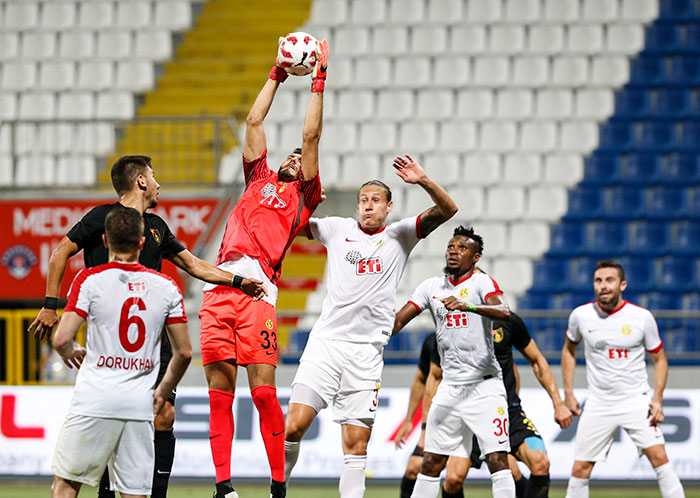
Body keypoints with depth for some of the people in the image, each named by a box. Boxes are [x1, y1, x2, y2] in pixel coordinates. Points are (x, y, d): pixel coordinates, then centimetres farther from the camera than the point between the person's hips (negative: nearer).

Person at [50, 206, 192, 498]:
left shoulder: (90, 280, -4)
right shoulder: (166, 286, 5)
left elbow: (61, 340, -9)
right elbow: (184, 352, 8)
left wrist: (72, 353, 14)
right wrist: (163, 391, 23)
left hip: (95, 400, -2)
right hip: (139, 406, 3)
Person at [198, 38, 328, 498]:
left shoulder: (302, 196, 17)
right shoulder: (259, 180, 28)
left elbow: (312, 136, 13)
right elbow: (255, 122, 30)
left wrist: (319, 79, 17)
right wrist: (278, 75, 33)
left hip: (257, 288, -4)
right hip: (217, 288, 4)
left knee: (263, 391, -9)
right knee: (219, 391, -1)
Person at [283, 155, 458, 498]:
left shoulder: (400, 235, 10)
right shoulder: (338, 229, 13)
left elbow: (447, 210, 0)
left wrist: (423, 181, -18)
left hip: (366, 351, 0)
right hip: (326, 341, 0)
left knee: (356, 445, -3)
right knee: (294, 425, -13)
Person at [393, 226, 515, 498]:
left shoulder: (481, 282, -7)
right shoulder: (432, 286, 10)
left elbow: (504, 312, -27)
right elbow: (397, 321, 9)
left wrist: (467, 306, -44)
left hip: (484, 386, -5)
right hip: (449, 388, 5)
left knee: (498, 460, -12)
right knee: (431, 463, 8)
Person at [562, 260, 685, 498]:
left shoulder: (642, 317, -6)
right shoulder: (581, 315, -2)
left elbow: (659, 359, 5)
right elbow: (569, 349, 17)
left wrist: (657, 399, -7)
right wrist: (568, 393, 11)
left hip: (637, 401, -2)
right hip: (598, 405, 2)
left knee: (659, 457, -16)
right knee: (580, 469, 0)